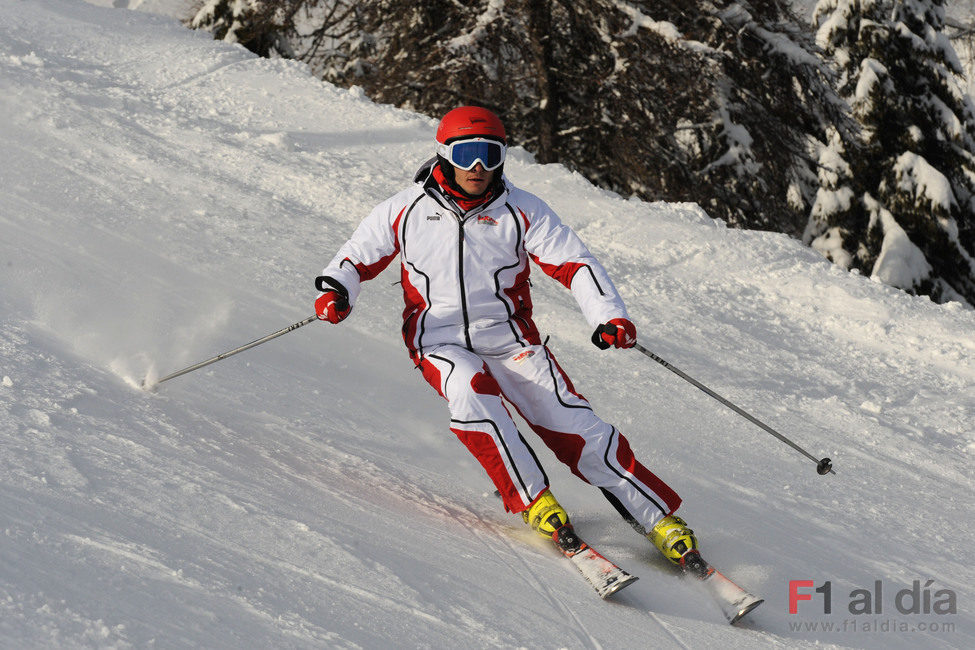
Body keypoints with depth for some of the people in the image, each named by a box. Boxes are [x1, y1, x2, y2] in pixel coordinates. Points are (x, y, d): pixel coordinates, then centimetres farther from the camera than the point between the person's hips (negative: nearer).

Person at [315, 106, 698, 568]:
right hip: (441, 341, 0)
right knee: (470, 392, -35)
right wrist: (336, 289, -12)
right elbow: (358, 255, 11)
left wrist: (608, 315, -20)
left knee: (571, 423, -13)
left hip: (508, 336, 0)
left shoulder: (520, 211, -2)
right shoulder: (406, 210, 0)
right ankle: (532, 500, -24)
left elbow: (573, 262, -4)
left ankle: (659, 518, -5)